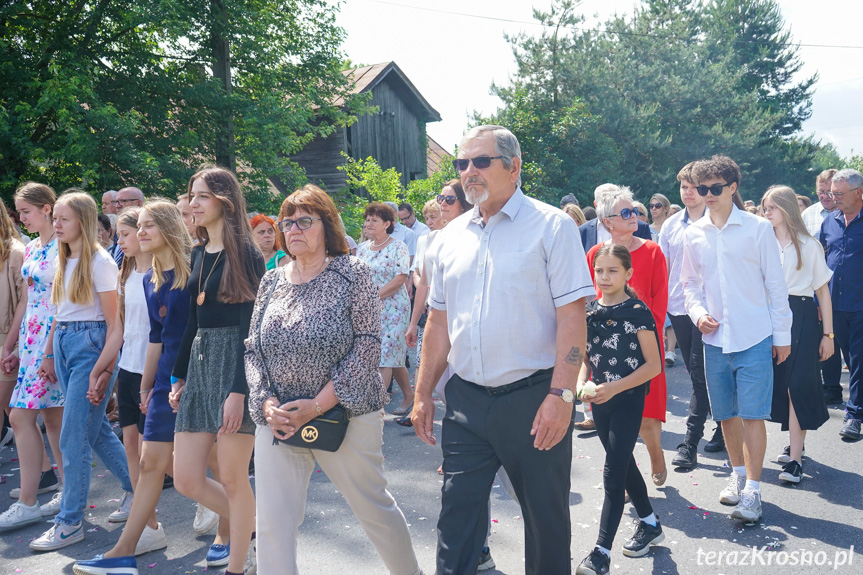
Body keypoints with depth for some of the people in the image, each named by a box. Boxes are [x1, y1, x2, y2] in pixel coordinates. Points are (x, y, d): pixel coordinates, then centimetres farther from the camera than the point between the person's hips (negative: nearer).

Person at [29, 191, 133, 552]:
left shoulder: (99, 261, -11)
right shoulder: (64, 260, 12)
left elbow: (114, 322, -13)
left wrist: (106, 368, -17)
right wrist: (49, 353, 15)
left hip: (90, 345, -8)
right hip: (64, 344, 8)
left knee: (73, 437, -4)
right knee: (96, 428, 14)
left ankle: (70, 522, 7)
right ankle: (136, 491, 29)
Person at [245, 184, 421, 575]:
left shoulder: (352, 273, -6)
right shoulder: (272, 281, 8)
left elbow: (368, 345, -12)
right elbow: (253, 349, 9)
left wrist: (318, 404, -17)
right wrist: (266, 402, -8)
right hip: (278, 420, 4)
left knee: (374, 508, 13)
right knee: (272, 524, 0)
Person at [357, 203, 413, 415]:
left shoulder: (398, 247, -8)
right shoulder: (363, 248, 10)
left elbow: (399, 279, -15)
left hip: (392, 308, -6)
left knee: (385, 357, -9)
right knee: (393, 356, 11)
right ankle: (408, 395, 24)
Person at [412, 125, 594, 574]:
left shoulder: (551, 225, -5)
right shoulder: (452, 235, 10)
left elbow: (571, 315, -11)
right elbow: (439, 320, 14)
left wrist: (561, 395, -19)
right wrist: (423, 394, 11)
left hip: (531, 398, -4)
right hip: (465, 400, 4)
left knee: (546, 516, 11)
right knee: (456, 516, 8)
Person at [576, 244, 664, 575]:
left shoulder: (638, 312, -12)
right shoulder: (589, 311, 3)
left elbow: (653, 364, -12)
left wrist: (615, 387, -21)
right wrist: (581, 382, -9)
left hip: (628, 400, -6)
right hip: (600, 401, 6)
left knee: (613, 473, -6)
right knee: (624, 464, 18)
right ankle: (650, 525, 39)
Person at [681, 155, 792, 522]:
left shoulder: (758, 228, -3)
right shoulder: (693, 235, 5)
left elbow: (775, 284, 0)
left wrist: (782, 334, 0)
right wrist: (698, 313, -5)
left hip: (754, 338, -3)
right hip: (715, 339, 3)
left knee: (752, 414, -5)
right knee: (725, 414, 12)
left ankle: (752, 489, 5)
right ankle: (738, 474, 31)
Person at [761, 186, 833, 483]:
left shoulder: (809, 245, 0)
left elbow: (823, 290, 2)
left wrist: (827, 334, -1)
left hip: (802, 317, -3)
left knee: (798, 385, -6)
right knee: (781, 383, 6)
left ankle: (795, 458, -4)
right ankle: (795, 444, 22)